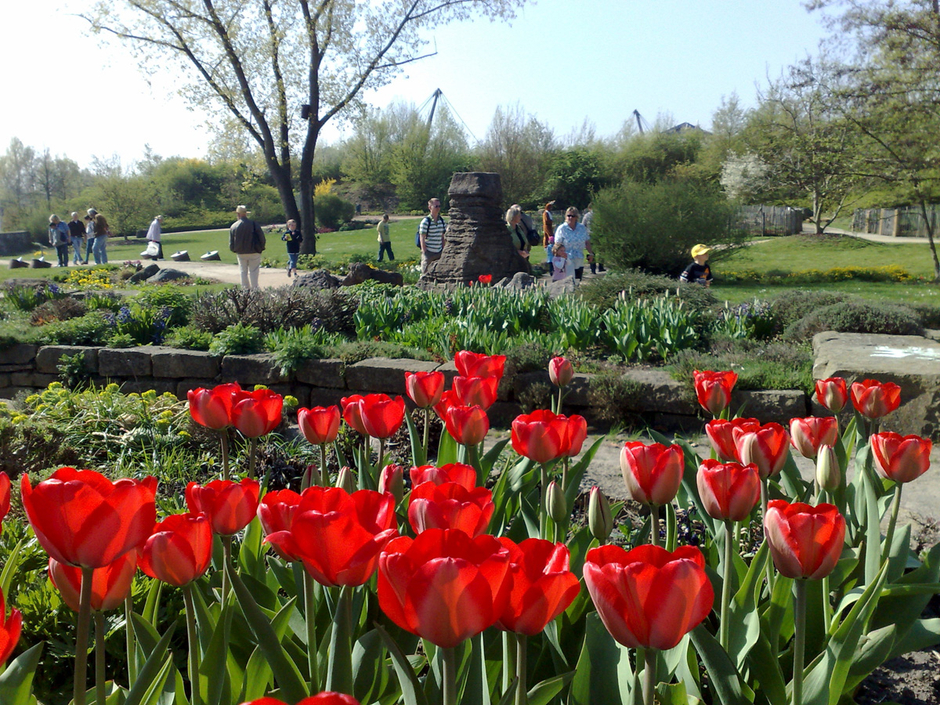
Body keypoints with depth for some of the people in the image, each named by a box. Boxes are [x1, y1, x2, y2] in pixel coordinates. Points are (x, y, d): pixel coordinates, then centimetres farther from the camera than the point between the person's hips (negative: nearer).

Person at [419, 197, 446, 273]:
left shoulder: (442, 221, 9)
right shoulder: (426, 221, -8)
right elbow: (422, 238, -9)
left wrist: (443, 251, 9)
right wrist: (424, 252, -12)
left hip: (439, 253, 5)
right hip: (429, 252, -5)